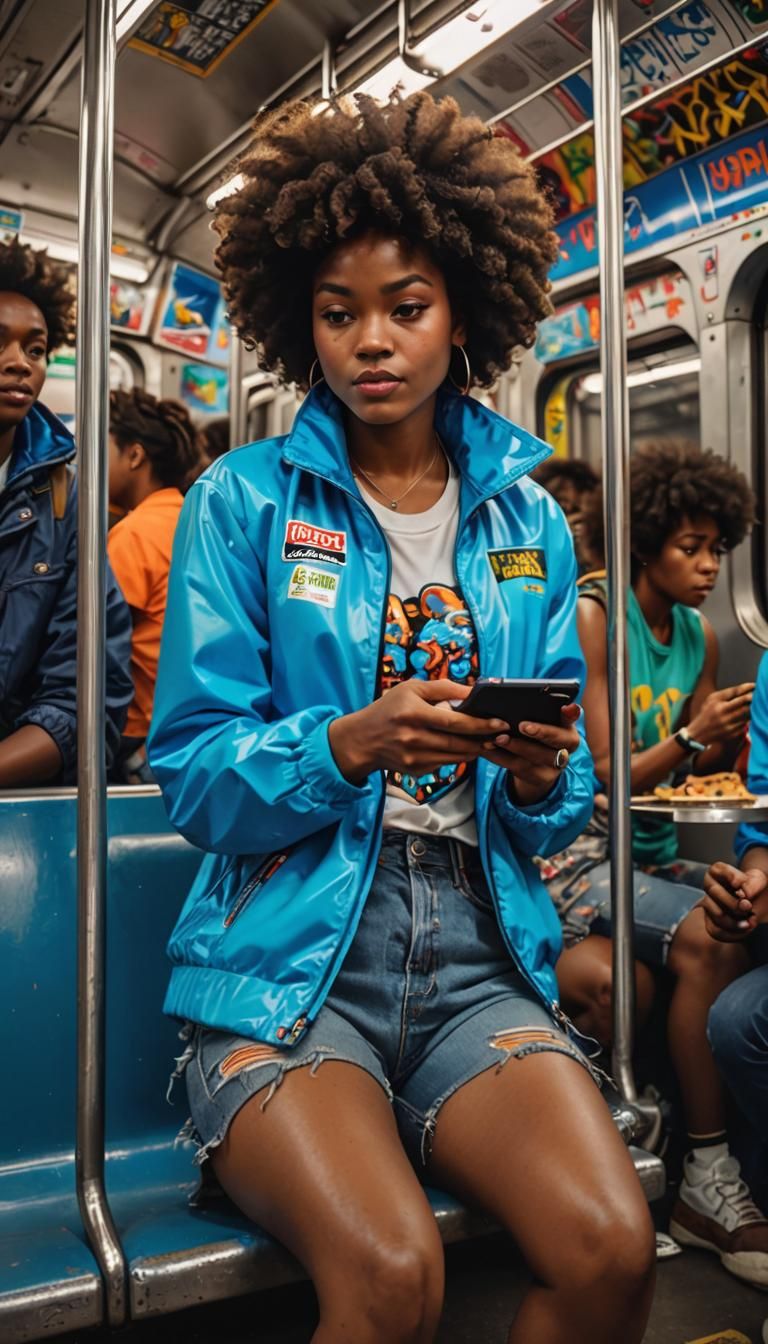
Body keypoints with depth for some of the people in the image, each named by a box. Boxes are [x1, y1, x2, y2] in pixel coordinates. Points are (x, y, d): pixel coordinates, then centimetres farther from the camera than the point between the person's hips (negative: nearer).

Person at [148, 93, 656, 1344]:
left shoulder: (530, 522, 10)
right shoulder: (243, 501, 0)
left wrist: (540, 777, -11)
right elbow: (193, 777, -5)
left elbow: (564, 805, 11)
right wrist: (351, 744, -21)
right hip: (287, 961, -2)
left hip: (481, 955, 3)